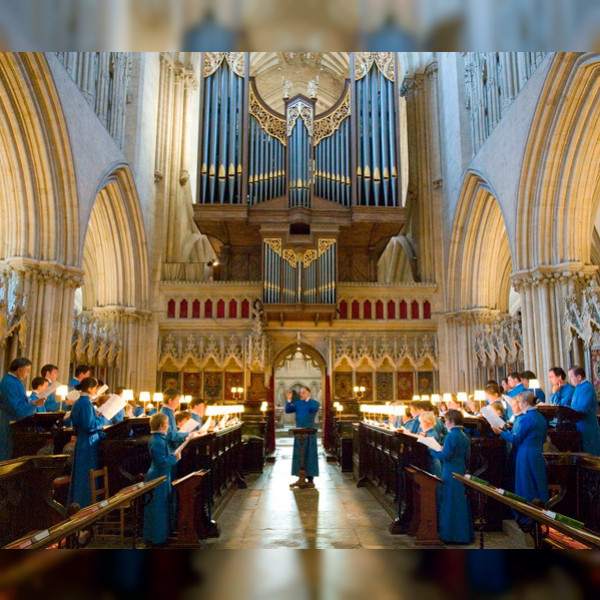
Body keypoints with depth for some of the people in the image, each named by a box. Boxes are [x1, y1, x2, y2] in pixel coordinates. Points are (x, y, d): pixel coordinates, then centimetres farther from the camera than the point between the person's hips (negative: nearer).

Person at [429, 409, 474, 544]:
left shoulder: (451, 437, -17)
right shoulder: (465, 437, 8)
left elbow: (445, 456, -19)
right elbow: (467, 456, 15)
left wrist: (432, 451, -4)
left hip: (451, 474, -8)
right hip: (462, 472, 8)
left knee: (450, 503, 0)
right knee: (461, 502, 14)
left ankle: (451, 534, 5)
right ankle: (465, 533, 21)